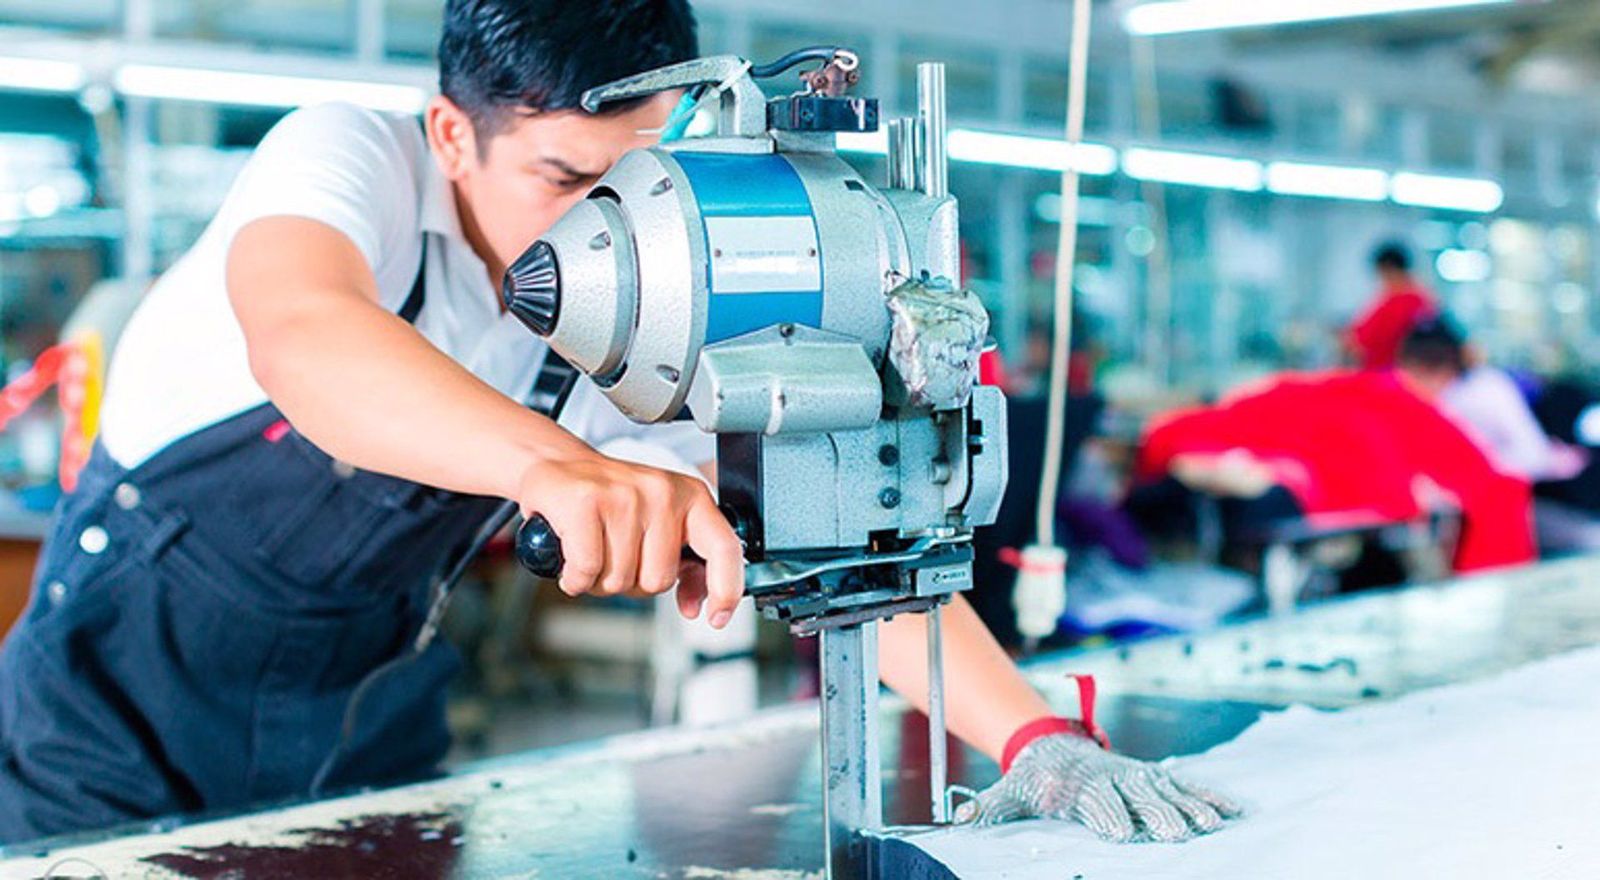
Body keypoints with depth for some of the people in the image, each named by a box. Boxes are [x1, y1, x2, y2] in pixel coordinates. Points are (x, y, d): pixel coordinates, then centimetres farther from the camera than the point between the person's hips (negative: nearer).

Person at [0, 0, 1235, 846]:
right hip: (132, 712, -3)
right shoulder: (354, 157, -23)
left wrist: (1036, 734, -28)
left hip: (369, 731, 3)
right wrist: (557, 465, -64)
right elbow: (301, 337, -46)